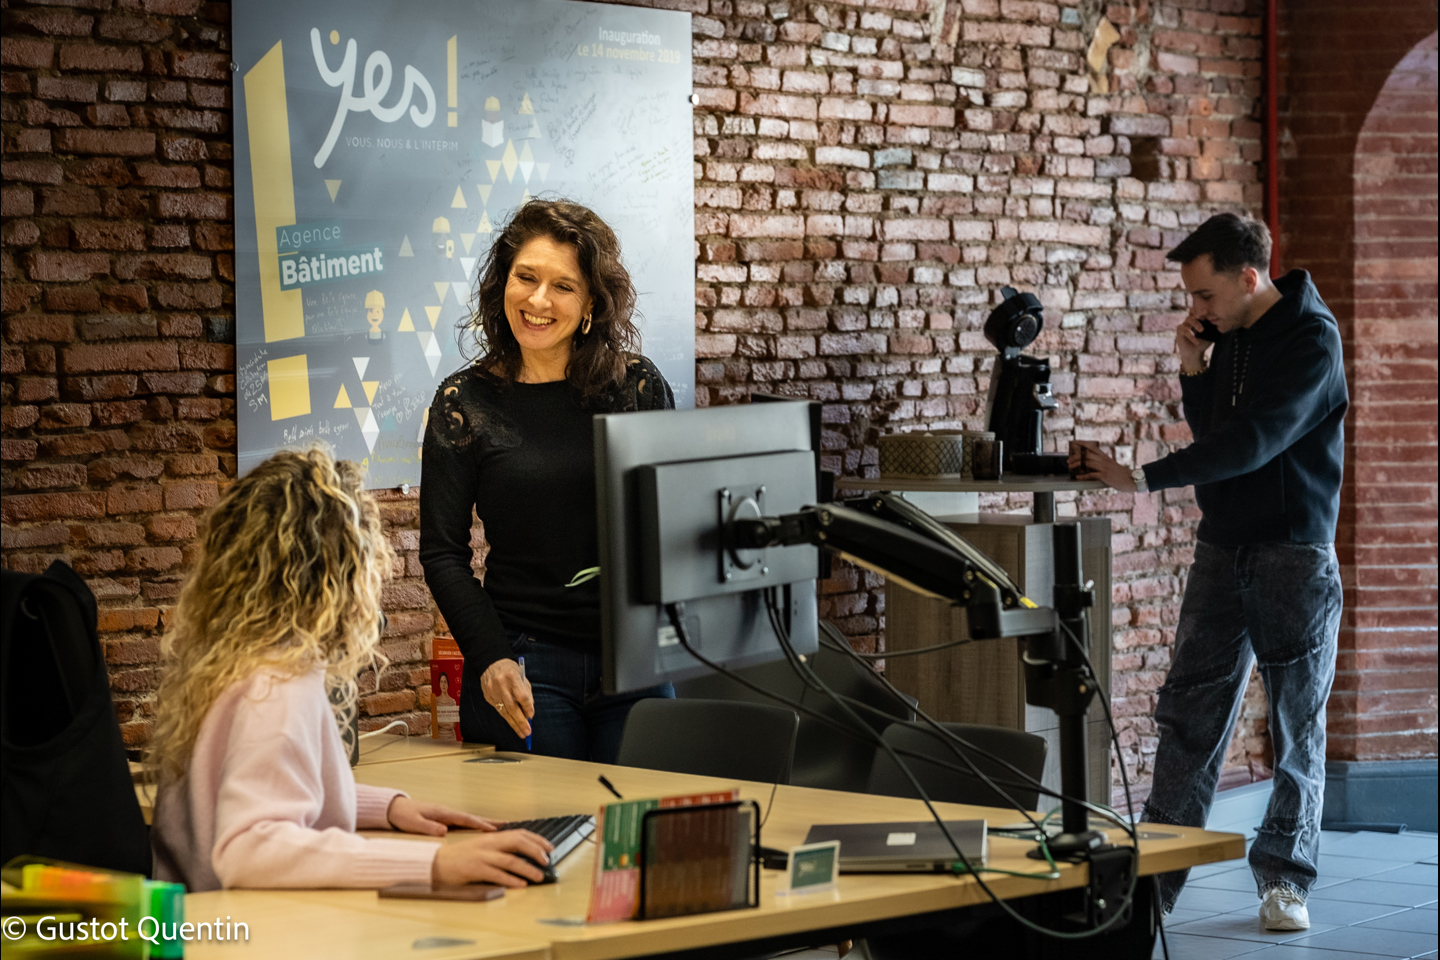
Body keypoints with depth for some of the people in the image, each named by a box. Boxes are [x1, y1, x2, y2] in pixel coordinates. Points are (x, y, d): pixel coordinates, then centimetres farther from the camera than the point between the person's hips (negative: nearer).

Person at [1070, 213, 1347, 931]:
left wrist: (1144, 478, -26)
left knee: (1297, 725, 3)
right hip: (1222, 548, 7)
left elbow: (1253, 440, -23)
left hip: (1294, 554, -6)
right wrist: (1195, 371, -1)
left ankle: (1284, 880, 12)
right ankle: (1155, 878, 3)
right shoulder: (1230, 336, 10)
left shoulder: (1311, 340, -13)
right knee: (1187, 715, 2)